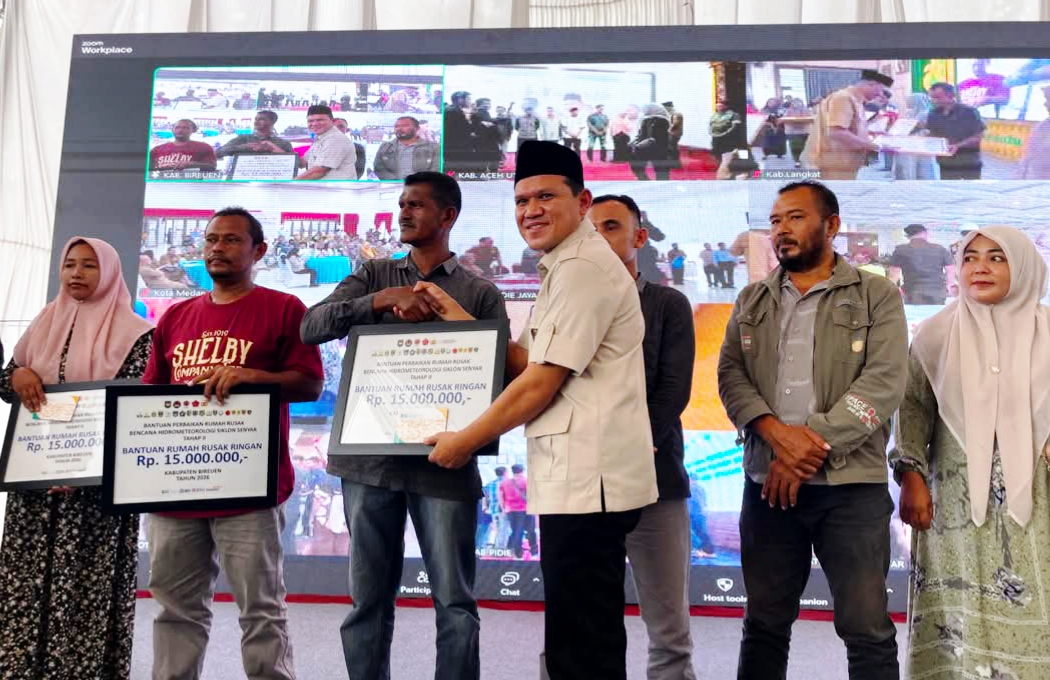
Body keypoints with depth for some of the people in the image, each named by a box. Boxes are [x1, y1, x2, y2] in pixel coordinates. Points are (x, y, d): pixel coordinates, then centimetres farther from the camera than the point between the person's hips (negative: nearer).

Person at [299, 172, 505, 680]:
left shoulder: (481, 293, 7)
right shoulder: (373, 276, 12)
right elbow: (312, 326, -3)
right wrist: (384, 299, -15)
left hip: (444, 462, -2)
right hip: (369, 457, 2)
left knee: (455, 603, 2)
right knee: (368, 601, 10)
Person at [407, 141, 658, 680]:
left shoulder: (582, 266, -14)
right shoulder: (566, 268, 20)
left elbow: (542, 381, -16)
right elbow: (525, 363, 15)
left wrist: (465, 441, -6)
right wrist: (456, 316, 11)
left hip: (586, 477, -11)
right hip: (578, 475, 11)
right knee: (582, 636, 19)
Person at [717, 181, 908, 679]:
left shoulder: (877, 296, 3)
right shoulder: (751, 301, 14)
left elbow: (884, 382, -9)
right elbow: (731, 374, 4)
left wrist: (811, 443, -15)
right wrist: (775, 431, -15)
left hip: (851, 485, -3)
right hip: (767, 483, 3)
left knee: (867, 630, 1)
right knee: (764, 625, 11)